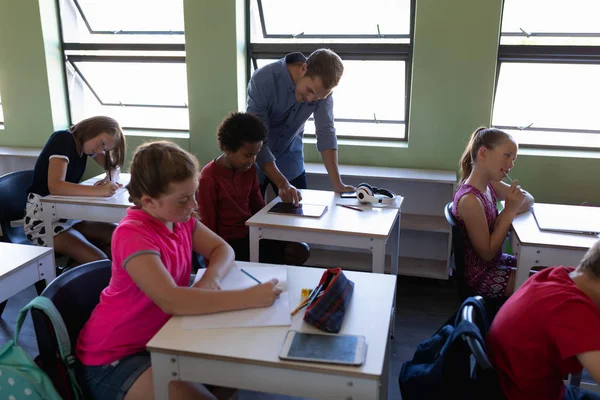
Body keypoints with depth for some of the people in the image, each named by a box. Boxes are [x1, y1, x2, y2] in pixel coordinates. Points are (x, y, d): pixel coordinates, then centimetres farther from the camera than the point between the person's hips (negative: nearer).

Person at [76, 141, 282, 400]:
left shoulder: (178, 217, -3)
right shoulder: (133, 235, -28)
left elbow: (222, 250, 2)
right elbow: (171, 300, -38)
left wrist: (210, 279, -21)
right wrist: (250, 298, -38)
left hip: (159, 338, 8)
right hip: (113, 358, -7)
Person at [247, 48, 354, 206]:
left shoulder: (321, 86, -17)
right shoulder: (264, 79, -28)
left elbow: (326, 132, -18)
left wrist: (337, 184, -26)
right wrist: (282, 183, -37)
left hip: (290, 159, 3)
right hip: (255, 159, -3)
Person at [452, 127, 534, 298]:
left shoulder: (490, 185, -3)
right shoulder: (470, 200, -29)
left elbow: (529, 199, 8)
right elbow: (487, 253, -23)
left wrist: (511, 210, -14)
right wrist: (509, 211, -24)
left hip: (494, 263, 8)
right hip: (480, 276, -8)